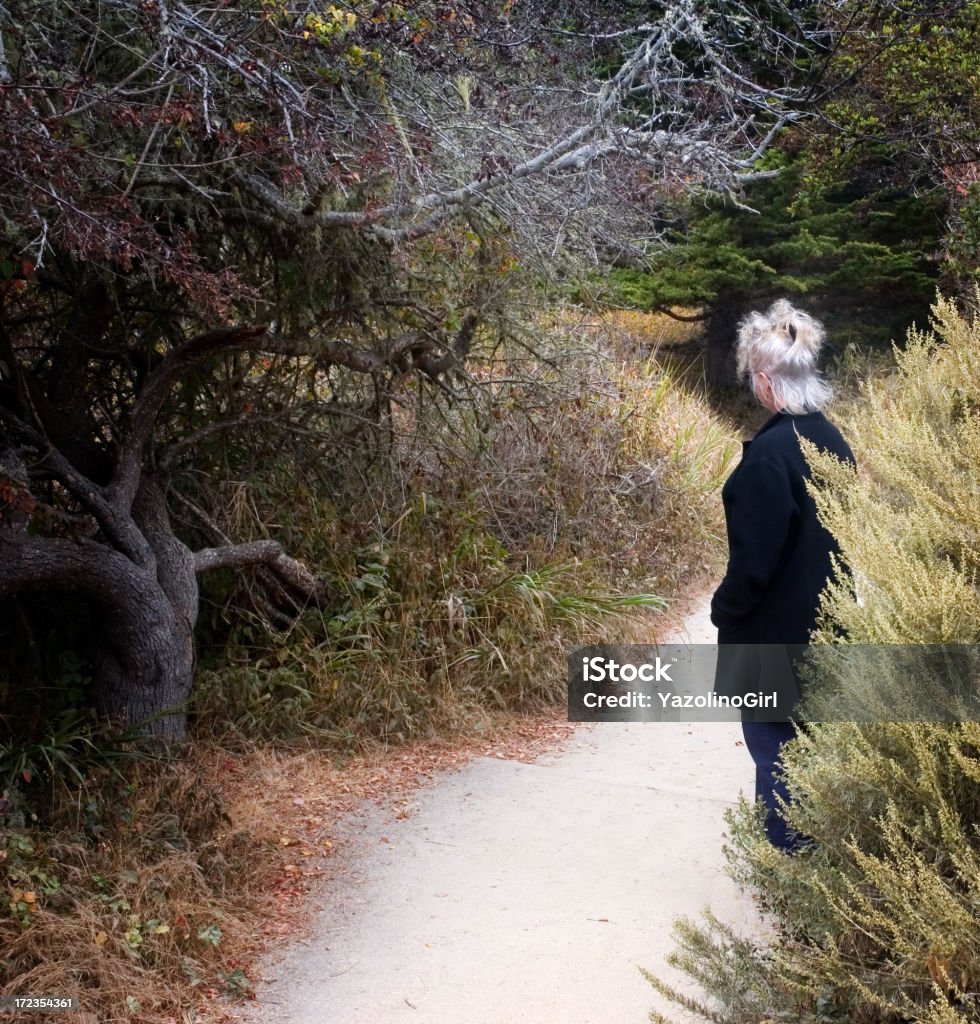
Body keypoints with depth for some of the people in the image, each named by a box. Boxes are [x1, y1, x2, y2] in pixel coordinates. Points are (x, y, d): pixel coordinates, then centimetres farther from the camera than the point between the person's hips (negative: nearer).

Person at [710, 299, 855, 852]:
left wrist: (724, 607, -5)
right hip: (823, 624, 8)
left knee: (774, 747, 6)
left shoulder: (771, 452, -23)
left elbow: (754, 556, -21)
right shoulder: (831, 439, 2)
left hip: (773, 632, -8)